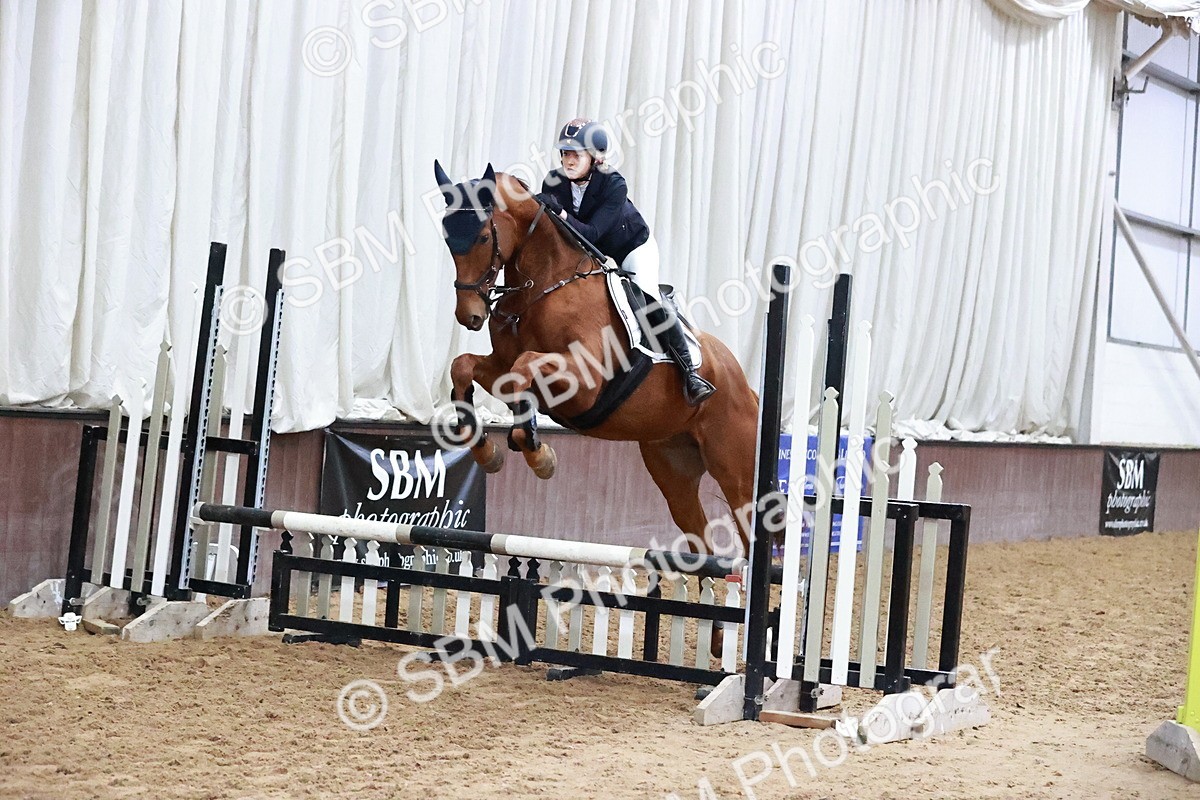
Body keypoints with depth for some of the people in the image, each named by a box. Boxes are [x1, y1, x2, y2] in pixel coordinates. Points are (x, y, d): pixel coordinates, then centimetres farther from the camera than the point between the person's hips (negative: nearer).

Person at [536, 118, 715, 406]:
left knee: (649, 300, -23)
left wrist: (560, 213, -55)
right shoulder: (554, 183, -18)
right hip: (591, 257, 7)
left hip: (634, 247, -6)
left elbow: (592, 233, -41)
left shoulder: (614, 185, -31)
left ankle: (688, 370, -24)